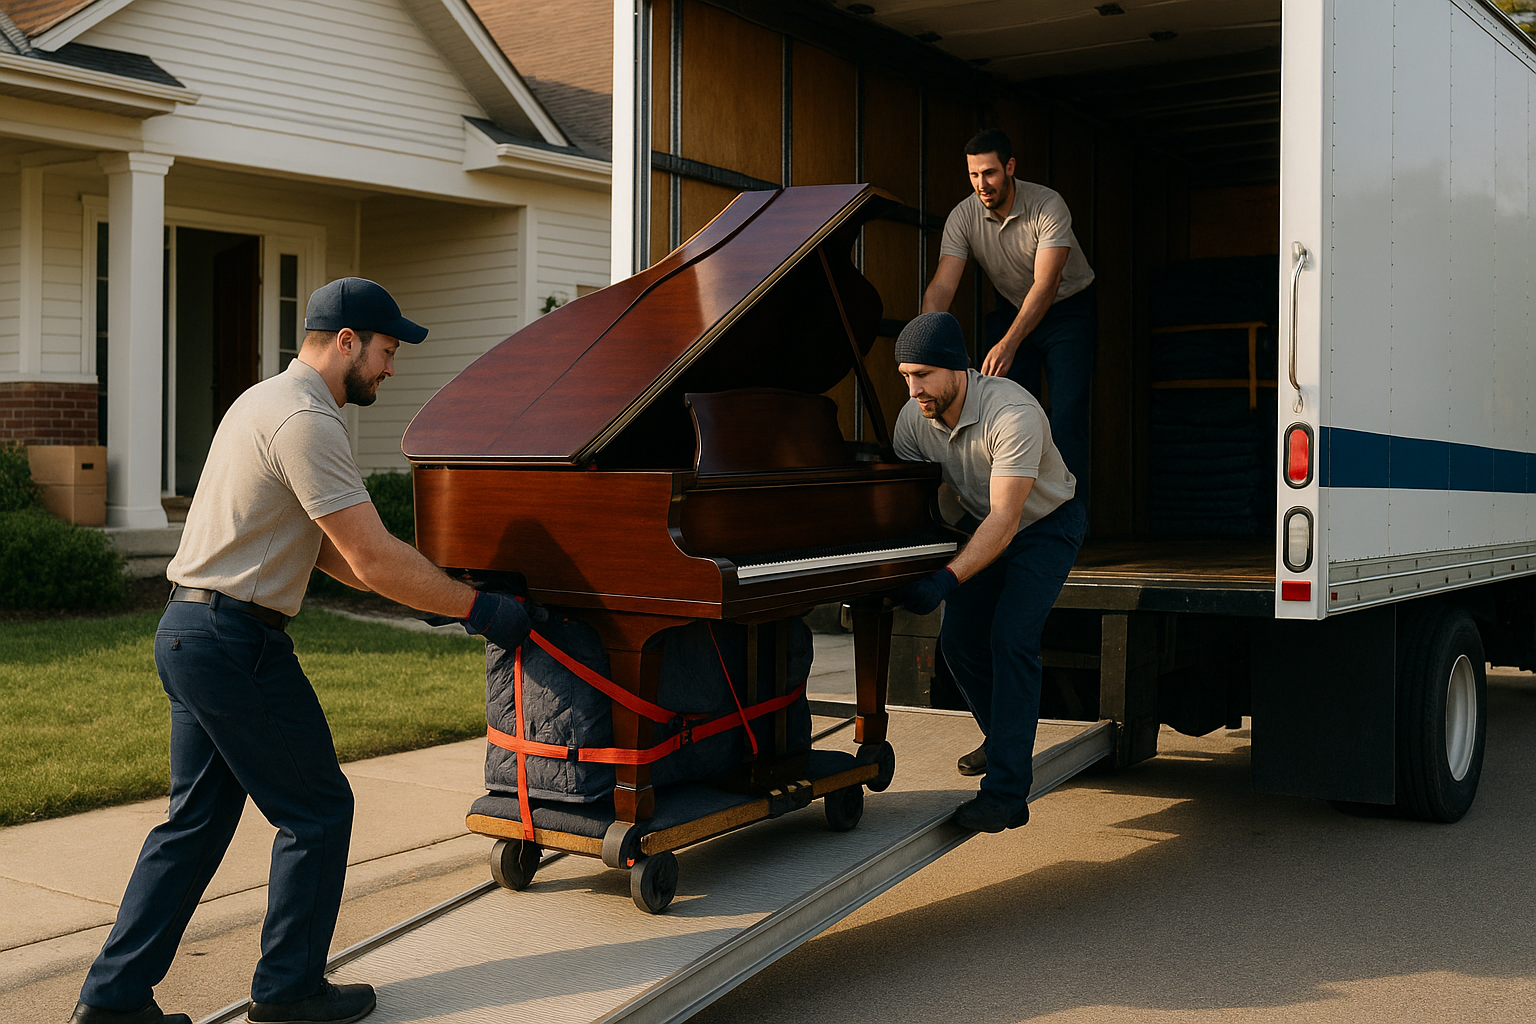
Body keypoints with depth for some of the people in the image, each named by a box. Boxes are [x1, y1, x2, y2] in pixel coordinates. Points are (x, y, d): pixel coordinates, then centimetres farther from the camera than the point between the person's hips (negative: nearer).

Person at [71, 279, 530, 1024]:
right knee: (317, 811, 3)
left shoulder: (270, 399, 16)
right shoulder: (305, 421, -17)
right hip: (238, 641, -10)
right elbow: (373, 559, -21)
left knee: (197, 818, 16)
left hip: (187, 630, 10)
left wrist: (424, 592, 13)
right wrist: (476, 609, -13)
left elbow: (324, 546, 18)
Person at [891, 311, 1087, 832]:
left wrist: (946, 580, -50)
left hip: (1046, 524, -6)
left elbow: (1005, 520, -40)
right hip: (982, 522, 7)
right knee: (958, 640, 1)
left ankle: (1006, 793, -21)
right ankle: (1005, 737, 30)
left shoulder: (1012, 414, -37)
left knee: (1011, 639, -22)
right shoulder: (913, 418, -16)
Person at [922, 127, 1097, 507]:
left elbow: (1046, 283, -35)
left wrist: (1008, 344, -47)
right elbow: (942, 287, -24)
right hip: (1011, 309, 4)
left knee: (1067, 418, -13)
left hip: (1067, 309, -4)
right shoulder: (963, 217, -15)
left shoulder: (1049, 206, -27)